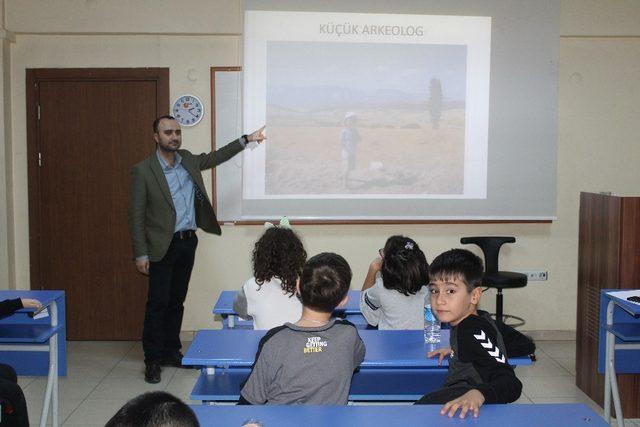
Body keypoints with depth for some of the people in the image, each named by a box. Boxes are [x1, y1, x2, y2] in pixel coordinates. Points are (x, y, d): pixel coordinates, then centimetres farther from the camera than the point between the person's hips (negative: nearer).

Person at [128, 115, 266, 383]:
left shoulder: (188, 160, 7)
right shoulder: (143, 171, -10)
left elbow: (216, 157, 23)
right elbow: (136, 216, -9)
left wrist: (246, 139, 18)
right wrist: (141, 255, -12)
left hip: (188, 242, 6)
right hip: (163, 246, -5)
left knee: (177, 301, 13)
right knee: (157, 303, -2)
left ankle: (171, 352, 24)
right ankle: (153, 360, 9)